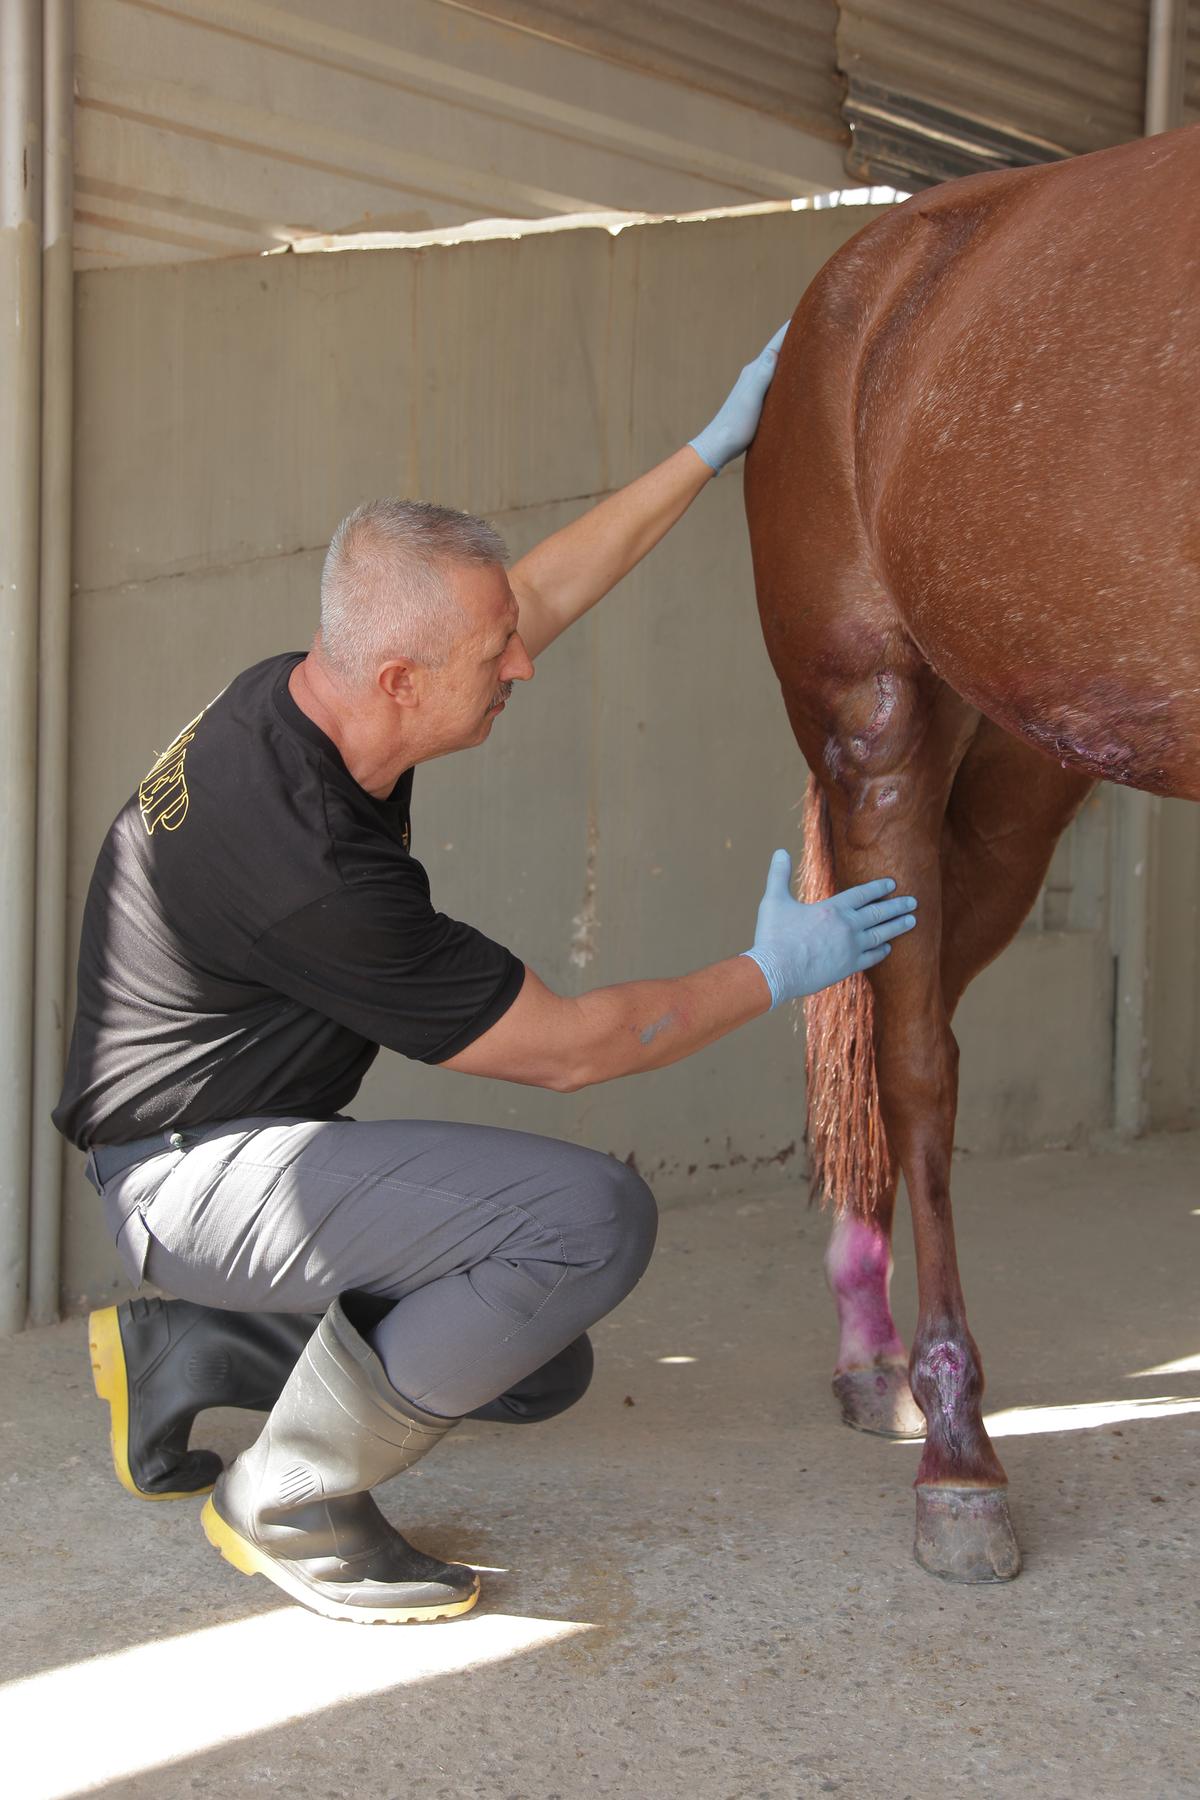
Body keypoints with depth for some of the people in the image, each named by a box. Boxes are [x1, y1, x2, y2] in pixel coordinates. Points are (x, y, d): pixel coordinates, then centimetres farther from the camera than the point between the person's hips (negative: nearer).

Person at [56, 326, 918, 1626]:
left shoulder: (302, 693, -5)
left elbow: (545, 595, 11)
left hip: (235, 1145, 10)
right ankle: (285, 1502, -9)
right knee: (594, 1218, -25)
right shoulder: (310, 871, -32)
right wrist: (771, 976, -8)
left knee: (540, 1368, 13)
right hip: (191, 1179, -10)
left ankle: (182, 1350, 15)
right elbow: (566, 1048, -20)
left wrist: (714, 448, 12)